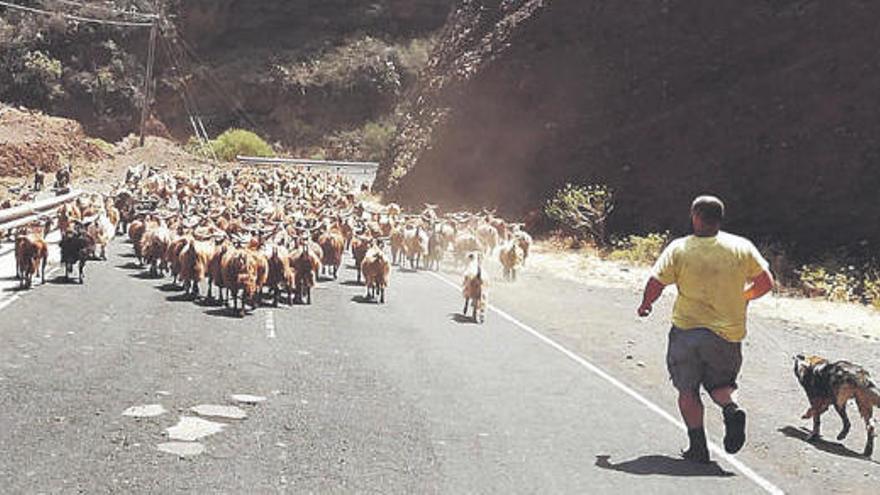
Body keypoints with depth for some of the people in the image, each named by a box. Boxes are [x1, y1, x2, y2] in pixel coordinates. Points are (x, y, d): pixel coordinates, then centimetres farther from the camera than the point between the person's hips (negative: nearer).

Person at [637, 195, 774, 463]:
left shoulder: (679, 248, -8)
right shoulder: (742, 247, -1)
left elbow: (655, 283, -12)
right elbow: (766, 282, 2)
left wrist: (646, 305, 8)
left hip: (687, 330, -2)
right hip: (728, 332, 2)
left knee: (687, 390, 11)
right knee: (718, 383, 21)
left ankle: (698, 445, 4)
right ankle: (731, 410, -9)